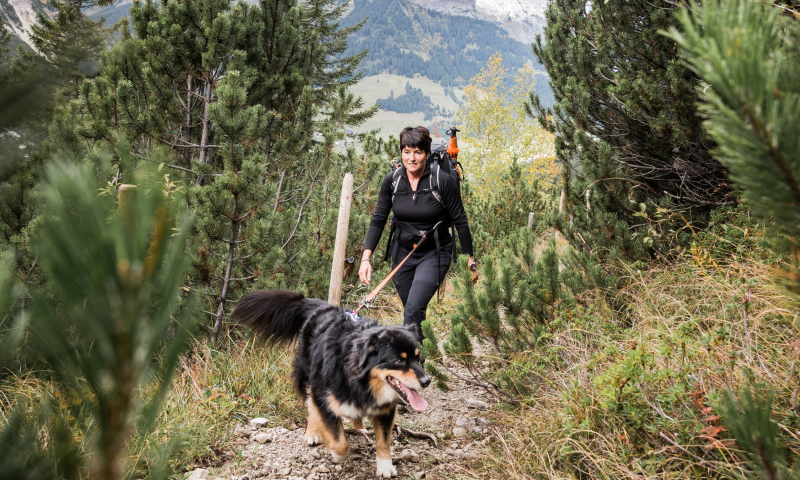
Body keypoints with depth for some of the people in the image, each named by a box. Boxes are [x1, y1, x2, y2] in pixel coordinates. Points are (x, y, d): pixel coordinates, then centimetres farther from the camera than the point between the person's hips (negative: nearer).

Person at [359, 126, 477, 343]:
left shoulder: (443, 182, -16)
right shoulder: (392, 181, -7)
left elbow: (460, 222, -8)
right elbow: (378, 220, -3)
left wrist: (470, 261, -4)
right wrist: (366, 258, -14)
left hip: (434, 254, -4)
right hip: (402, 253, 4)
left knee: (413, 311, -20)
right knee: (413, 312, 14)